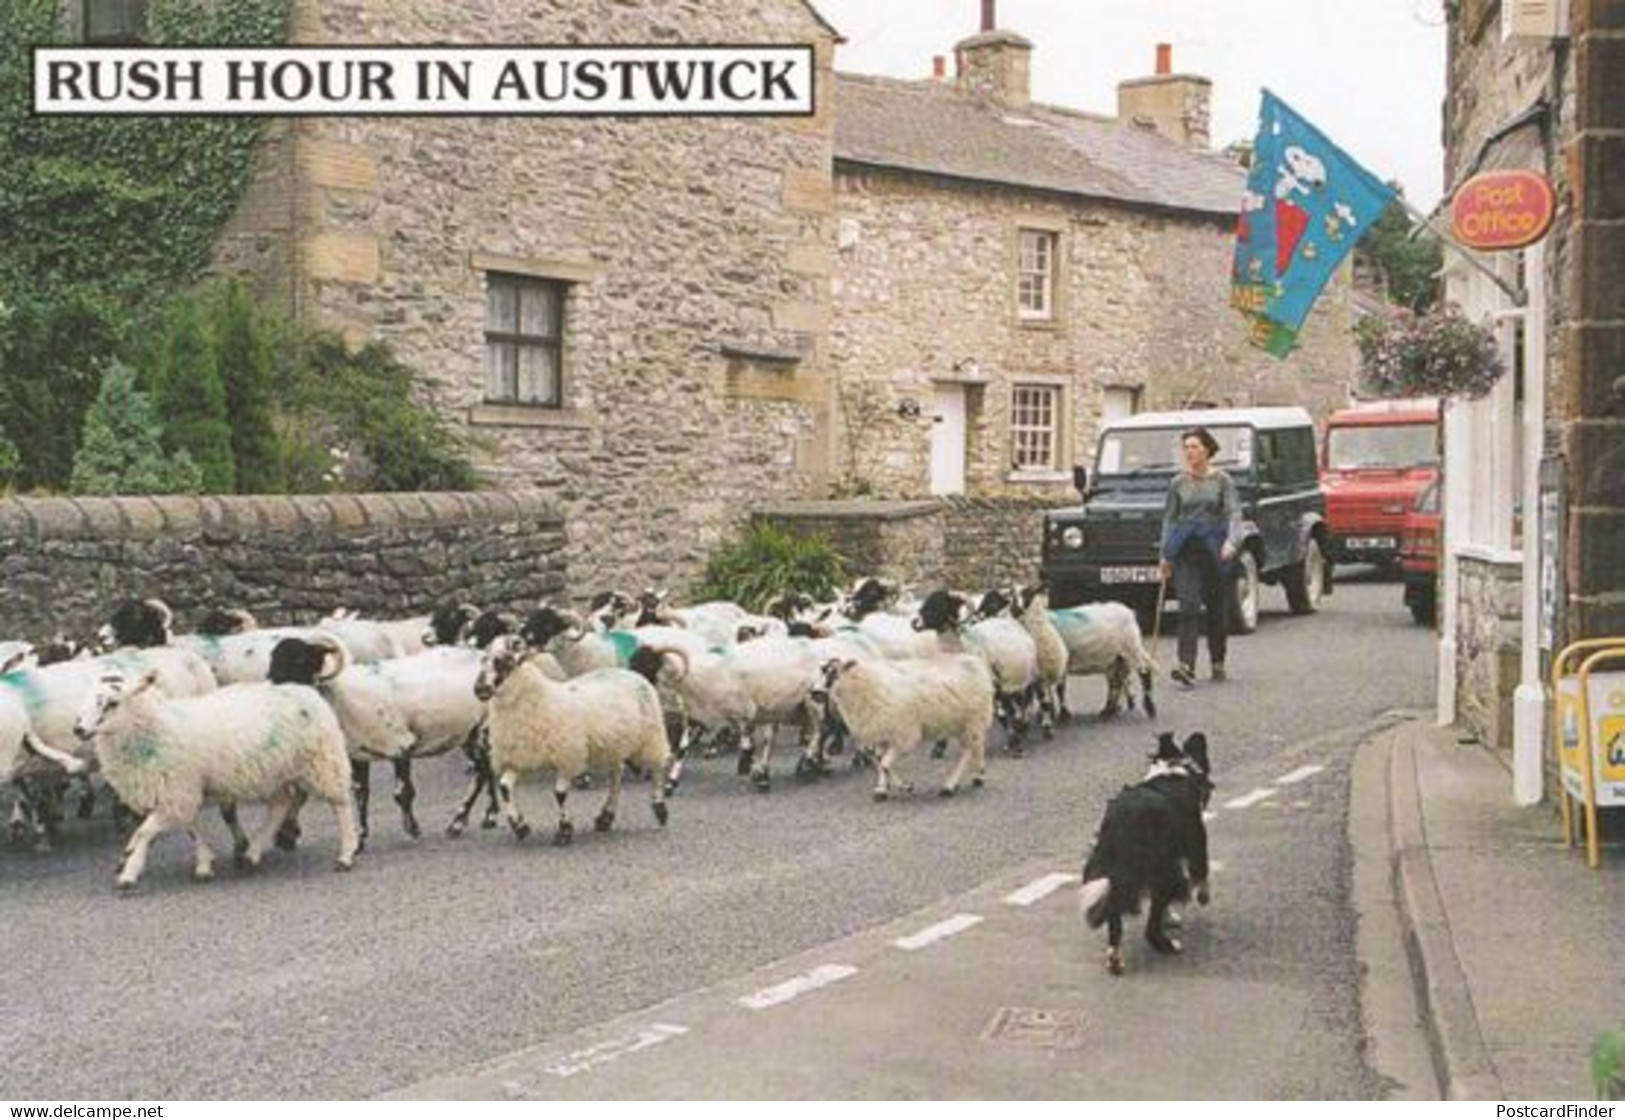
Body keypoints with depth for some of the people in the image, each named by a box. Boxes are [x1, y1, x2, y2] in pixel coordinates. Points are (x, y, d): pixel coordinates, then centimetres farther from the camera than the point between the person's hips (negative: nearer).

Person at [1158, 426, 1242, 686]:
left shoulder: (1221, 480, 1)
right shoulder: (1179, 483, 7)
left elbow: (1234, 513, -6)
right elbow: (1169, 517, 12)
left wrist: (1231, 542, -23)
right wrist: (1165, 554, 7)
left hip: (1215, 549, -1)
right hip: (1185, 550, 1)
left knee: (1217, 609, 9)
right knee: (1188, 607, -12)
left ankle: (1218, 662, 25)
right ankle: (1186, 665, -19)